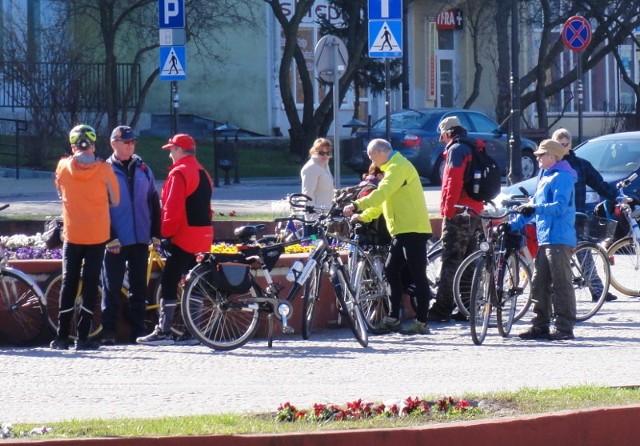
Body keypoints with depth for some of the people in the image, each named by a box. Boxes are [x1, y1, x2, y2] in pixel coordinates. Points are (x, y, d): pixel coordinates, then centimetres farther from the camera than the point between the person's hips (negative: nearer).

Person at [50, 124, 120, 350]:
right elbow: (115, 200, 1)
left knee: (68, 283, 9)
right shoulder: (104, 169, -8)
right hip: (97, 234, -1)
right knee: (90, 284, 3)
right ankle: (83, 338, 0)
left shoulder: (63, 166, -3)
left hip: (72, 234, 1)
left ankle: (62, 337, 7)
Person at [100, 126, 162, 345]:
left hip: (140, 239, 4)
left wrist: (156, 234, 7)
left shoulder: (143, 169, 10)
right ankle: (108, 332, 1)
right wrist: (109, 237, -11)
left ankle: (138, 331, 13)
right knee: (112, 287, -2)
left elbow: (154, 202, 13)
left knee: (139, 287, 8)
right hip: (115, 241, -4)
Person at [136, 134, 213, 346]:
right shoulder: (202, 173, 16)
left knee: (169, 282, -7)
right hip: (203, 237, 9)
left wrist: (166, 232, -12)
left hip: (184, 236, -9)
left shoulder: (179, 173, -12)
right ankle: (192, 332, 10)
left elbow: (172, 208, -18)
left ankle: (163, 332, -11)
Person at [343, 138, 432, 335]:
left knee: (417, 274, -7)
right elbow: (383, 200, 26)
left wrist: (356, 205, -28)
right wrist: (363, 216, 19)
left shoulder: (399, 167, -13)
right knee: (392, 271, 11)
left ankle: (421, 322, -6)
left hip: (413, 229, -11)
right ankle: (392, 318, 14)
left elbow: (381, 193, -25)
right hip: (402, 230, 11)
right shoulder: (392, 168, 22)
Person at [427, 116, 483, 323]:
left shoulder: (456, 150, -10)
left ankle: (441, 309, -14)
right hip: (475, 213, 9)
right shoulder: (472, 149, 18)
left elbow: (453, 181, -19)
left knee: (450, 263, -11)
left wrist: (448, 209, -16)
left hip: (458, 214, -9)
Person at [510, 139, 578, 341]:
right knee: (539, 284, 10)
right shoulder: (545, 177, 20)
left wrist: (535, 209, -33)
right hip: (544, 239, 10)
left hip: (559, 239, -10)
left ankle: (565, 328, -7)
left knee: (561, 285, -8)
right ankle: (540, 326, 15)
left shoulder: (562, 178, -9)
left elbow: (560, 207, -20)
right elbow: (534, 205, 26)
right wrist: (513, 225, 19)